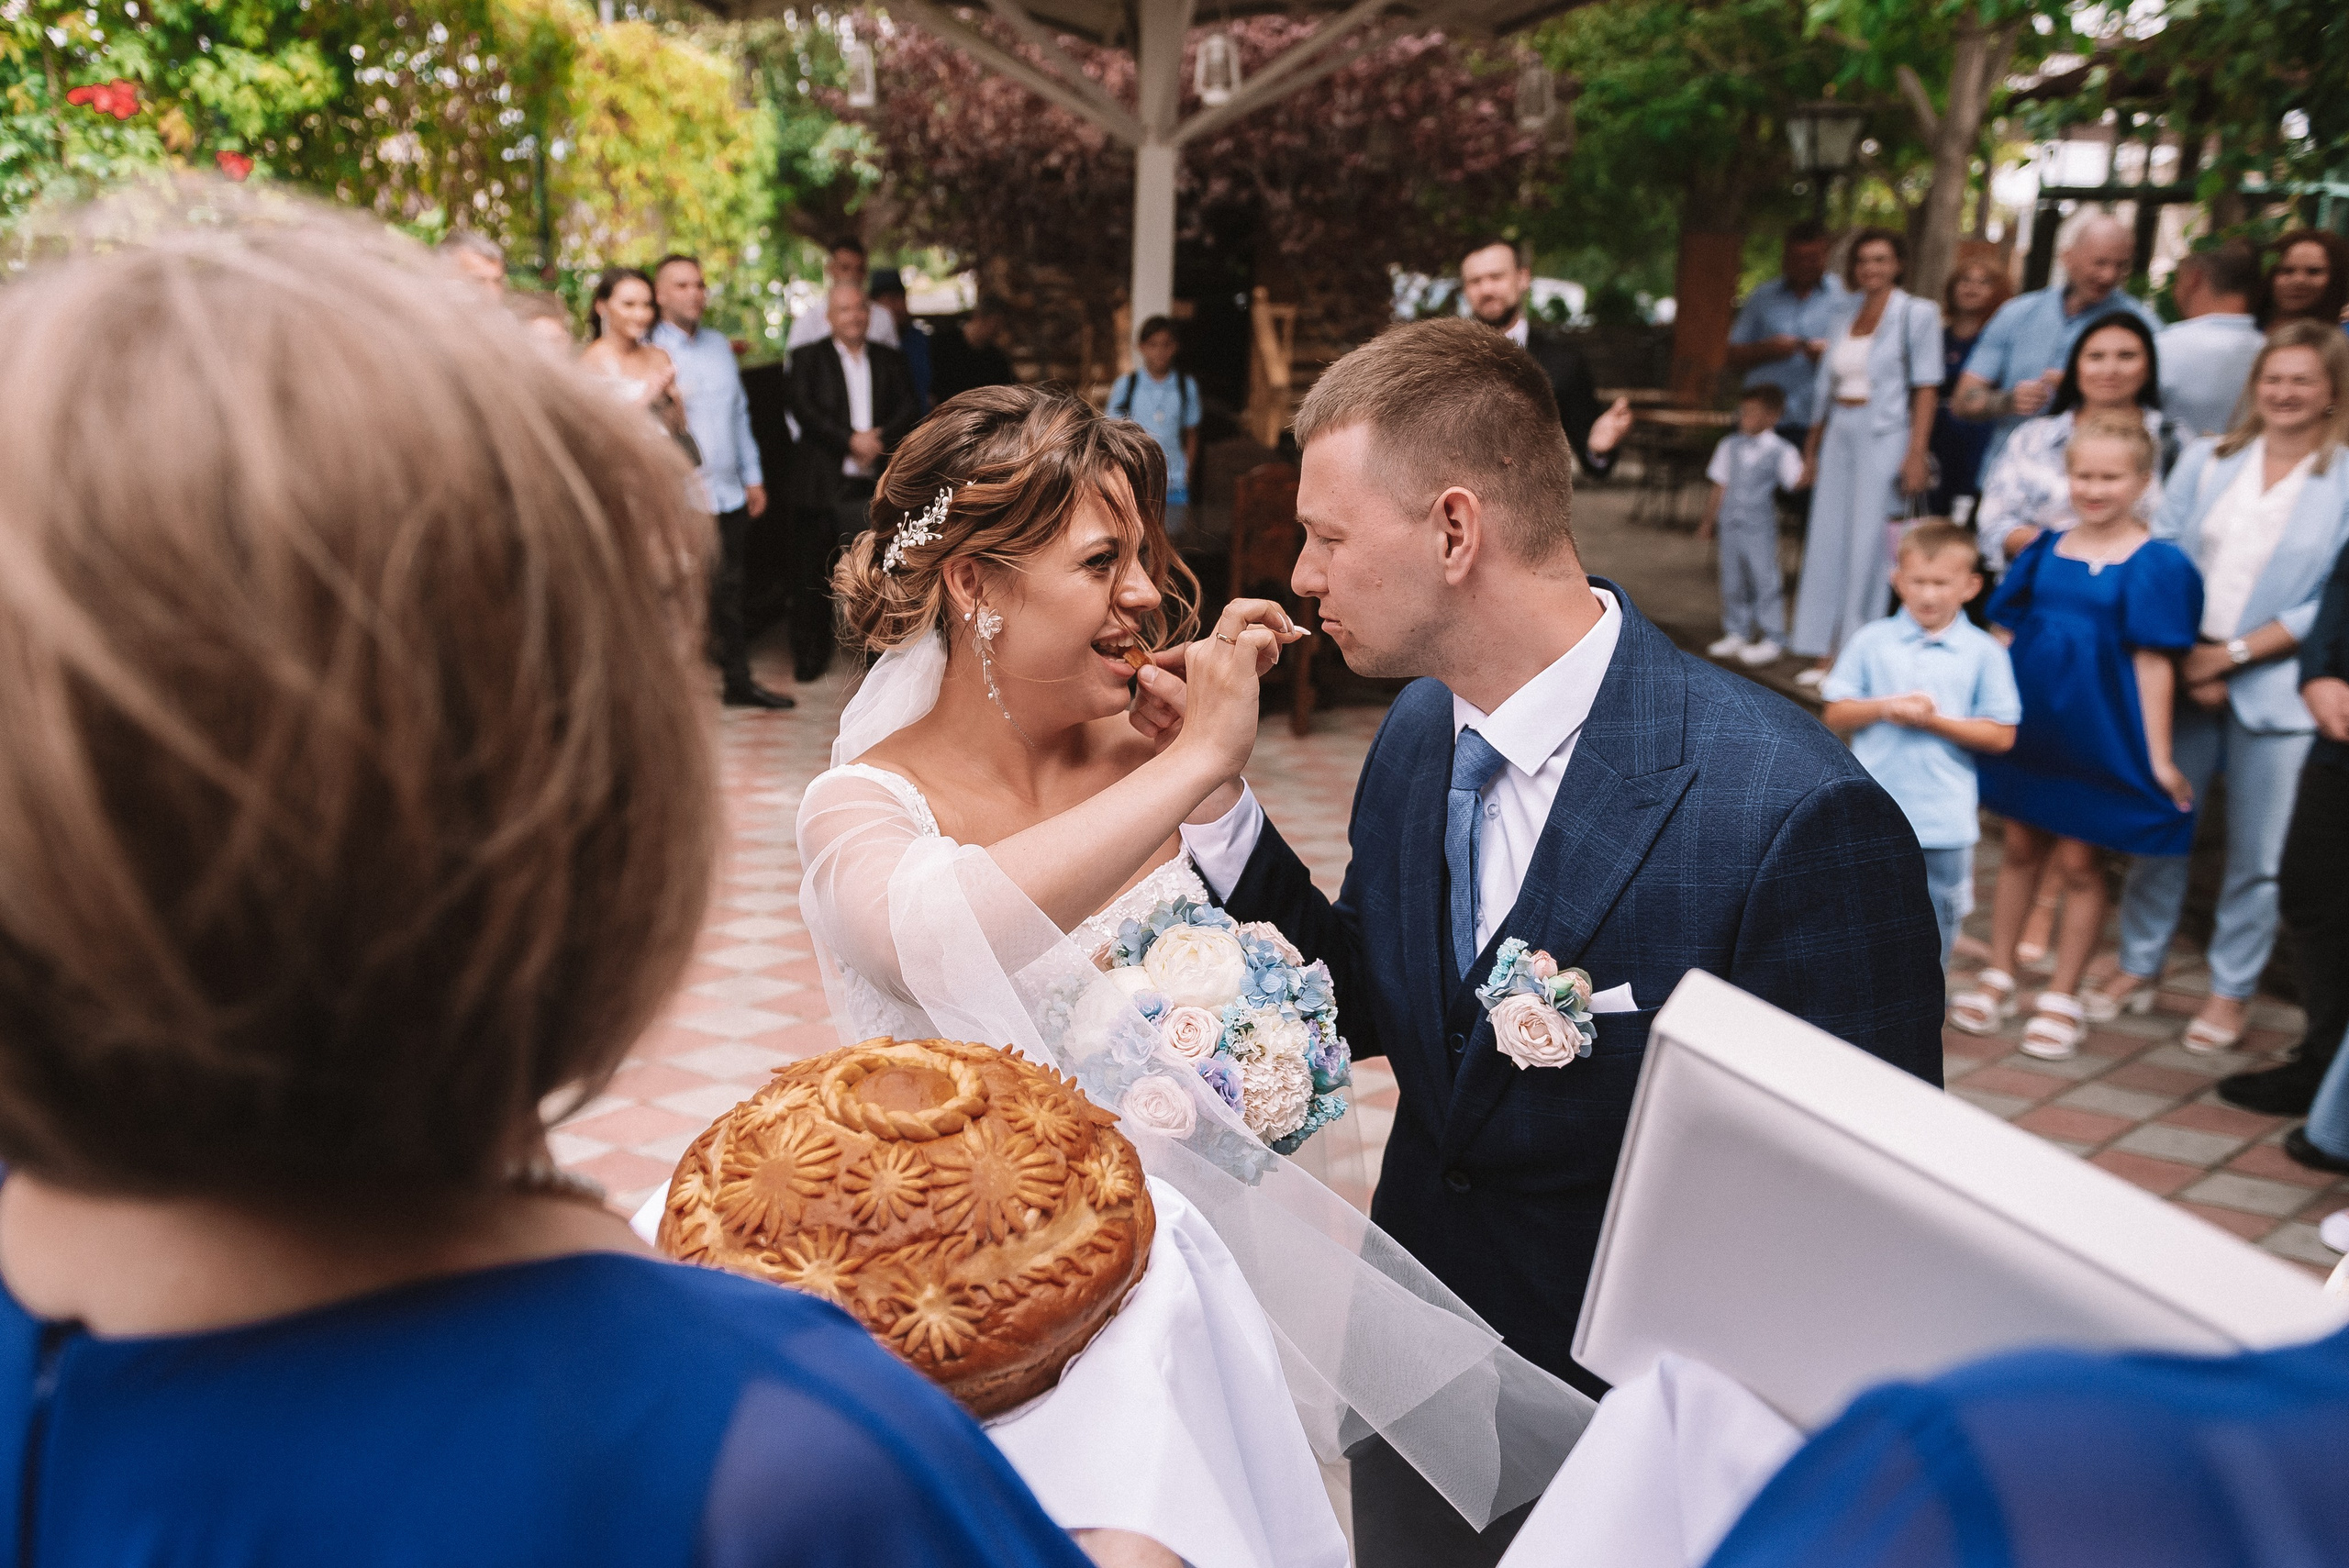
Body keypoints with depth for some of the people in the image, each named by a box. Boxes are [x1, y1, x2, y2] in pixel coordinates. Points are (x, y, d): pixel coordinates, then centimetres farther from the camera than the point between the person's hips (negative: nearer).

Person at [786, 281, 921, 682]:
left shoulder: (889, 359, 15)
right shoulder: (808, 359, 6)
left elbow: (910, 408, 4)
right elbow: (803, 409, -7)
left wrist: (881, 438, -13)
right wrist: (851, 440, -15)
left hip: (878, 482, 2)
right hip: (822, 482, -2)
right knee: (813, 573, 2)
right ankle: (810, 654, 14)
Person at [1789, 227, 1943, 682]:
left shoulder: (1917, 313, -3)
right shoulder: (1847, 316, 14)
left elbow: (1926, 387, -8)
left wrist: (1917, 452, -16)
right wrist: (1812, 449, 15)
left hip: (1884, 437, -6)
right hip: (1839, 435, 6)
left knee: (1869, 543, -4)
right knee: (1827, 540, 5)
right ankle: (1826, 652, 12)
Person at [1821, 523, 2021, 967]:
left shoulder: (1983, 653, -4)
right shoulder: (1871, 641, -1)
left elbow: (2001, 736, -6)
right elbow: (1835, 715, 1)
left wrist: (1935, 720, -17)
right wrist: (1883, 707, -17)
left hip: (1944, 824, 0)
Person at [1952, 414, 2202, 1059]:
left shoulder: (2156, 565, -10)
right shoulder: (2045, 551, 3)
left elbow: (2153, 663, -11)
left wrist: (2158, 757, -10)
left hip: (2099, 735, -4)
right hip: (2030, 724, 4)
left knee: (2077, 860, 6)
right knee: (2020, 848, 15)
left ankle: (2062, 999, 20)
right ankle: (1998, 976, 29)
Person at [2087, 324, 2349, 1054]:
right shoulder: (2207, 461, 7)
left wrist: (2234, 653, -12)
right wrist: (2185, 659, -8)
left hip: (2276, 689, -2)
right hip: (2180, 675, 3)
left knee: (2258, 854, 5)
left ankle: (2231, 991, 21)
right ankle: (2140, 963, 26)